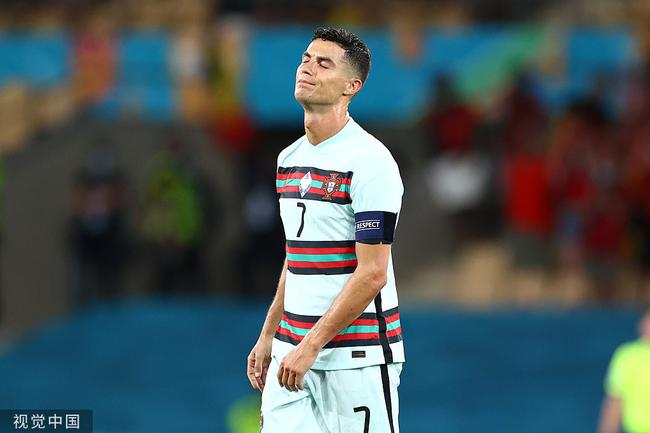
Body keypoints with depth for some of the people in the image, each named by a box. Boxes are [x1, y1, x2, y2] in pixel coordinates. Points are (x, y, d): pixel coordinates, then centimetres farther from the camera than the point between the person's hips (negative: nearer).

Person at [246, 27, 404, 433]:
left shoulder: (369, 160, -12)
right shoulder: (289, 159, 13)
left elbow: (372, 273, -17)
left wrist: (311, 346, -18)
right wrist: (268, 336, 18)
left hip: (356, 353, -7)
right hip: (293, 347, 7)